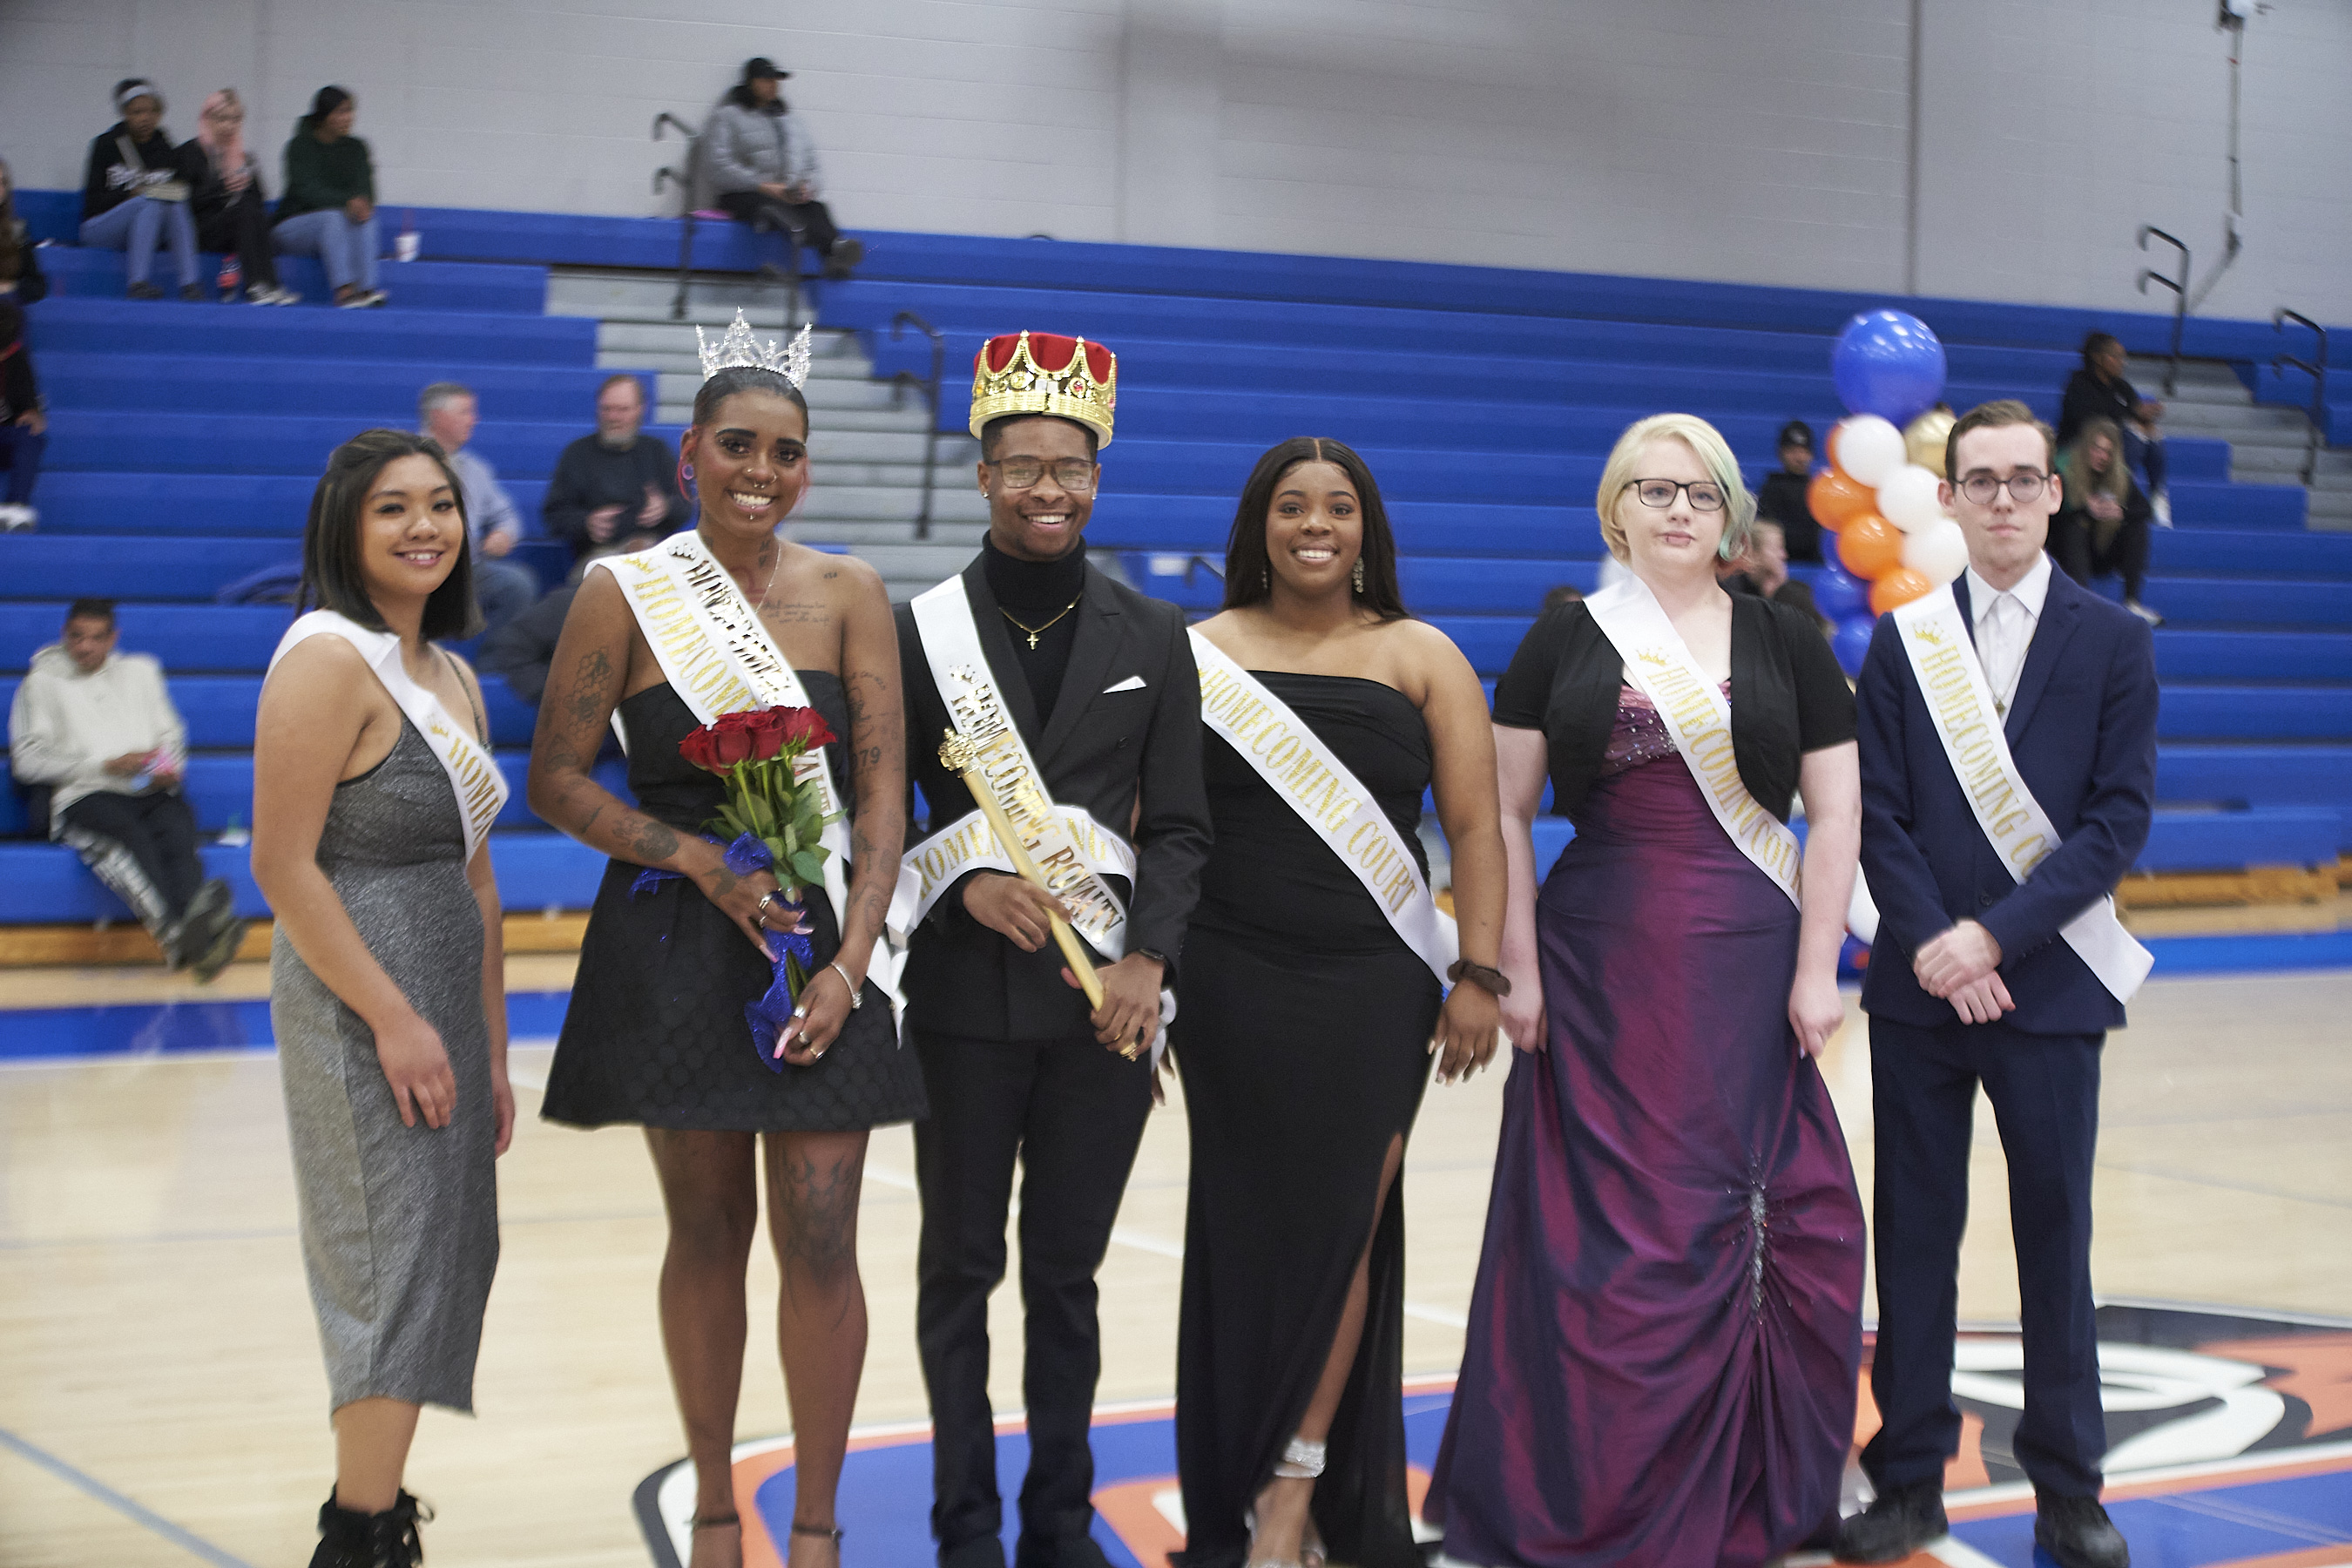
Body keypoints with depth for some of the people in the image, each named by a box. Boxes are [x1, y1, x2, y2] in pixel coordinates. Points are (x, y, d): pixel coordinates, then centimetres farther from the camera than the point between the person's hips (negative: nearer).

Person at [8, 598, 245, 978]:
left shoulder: (141, 671, 29)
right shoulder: (43, 681, 17)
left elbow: (171, 734, 27)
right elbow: (27, 760, 6)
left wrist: (170, 768, 2)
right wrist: (107, 765, -3)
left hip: (153, 793, 3)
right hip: (86, 795, -3)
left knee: (178, 830, -35)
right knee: (129, 836, -40)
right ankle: (179, 934, -65)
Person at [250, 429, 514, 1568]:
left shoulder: (453, 679, 14)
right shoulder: (327, 660, -12)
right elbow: (283, 865, -17)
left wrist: (491, 1045, 16)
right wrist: (395, 1021, -18)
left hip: (445, 1007, 9)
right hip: (359, 1005, -9)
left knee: (445, 1262, 12)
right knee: (397, 1271, -6)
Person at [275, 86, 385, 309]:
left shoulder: (355, 147, 7)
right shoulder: (300, 145, -7)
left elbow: (364, 188, -6)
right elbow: (307, 190, -22)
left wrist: (363, 204, -31)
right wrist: (347, 201, -38)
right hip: (292, 227, -4)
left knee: (364, 218, -29)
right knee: (331, 215, -35)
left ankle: (366, 289, -45)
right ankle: (344, 290, -52)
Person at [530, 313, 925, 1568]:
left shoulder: (848, 595, 1)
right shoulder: (625, 593, -1)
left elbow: (883, 789, -1)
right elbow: (556, 779, -2)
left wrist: (850, 962, -11)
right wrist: (706, 862, -13)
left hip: (821, 945, 0)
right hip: (675, 950, 0)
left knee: (819, 1241, -2)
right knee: (706, 1235, 9)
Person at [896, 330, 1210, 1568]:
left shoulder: (1153, 638, 7)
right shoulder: (919, 630, 1)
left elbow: (1177, 827, 5)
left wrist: (1148, 963, -8)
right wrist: (965, 878, -16)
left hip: (1103, 999, 1)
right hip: (965, 997, -1)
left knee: (1068, 1273, 10)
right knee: (961, 1268, 7)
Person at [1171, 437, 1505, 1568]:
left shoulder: (1421, 659, 5)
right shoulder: (1202, 656, 5)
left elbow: (1476, 828, 2)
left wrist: (1478, 975, -6)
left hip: (1374, 990, 0)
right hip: (1232, 989, 0)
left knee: (1341, 1227, 0)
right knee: (1246, 1230, 5)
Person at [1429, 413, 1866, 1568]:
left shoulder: (1786, 643, 6)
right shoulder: (1565, 642, 5)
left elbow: (1835, 813, 4)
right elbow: (1508, 812, 4)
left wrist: (1815, 970, -4)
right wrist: (1517, 966, -3)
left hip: (1750, 976, 1)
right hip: (1603, 973, 0)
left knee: (1751, 1220, 2)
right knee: (1609, 1228, 1)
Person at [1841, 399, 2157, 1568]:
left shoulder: (2113, 643, 2)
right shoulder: (1902, 639, 6)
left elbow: (2119, 819, -5)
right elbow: (1878, 815, 2)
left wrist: (1996, 935, -14)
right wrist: (1936, 945, -12)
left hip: (2047, 984, -1)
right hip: (1920, 986, 1)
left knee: (2055, 1231, 5)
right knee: (1915, 1231, 6)